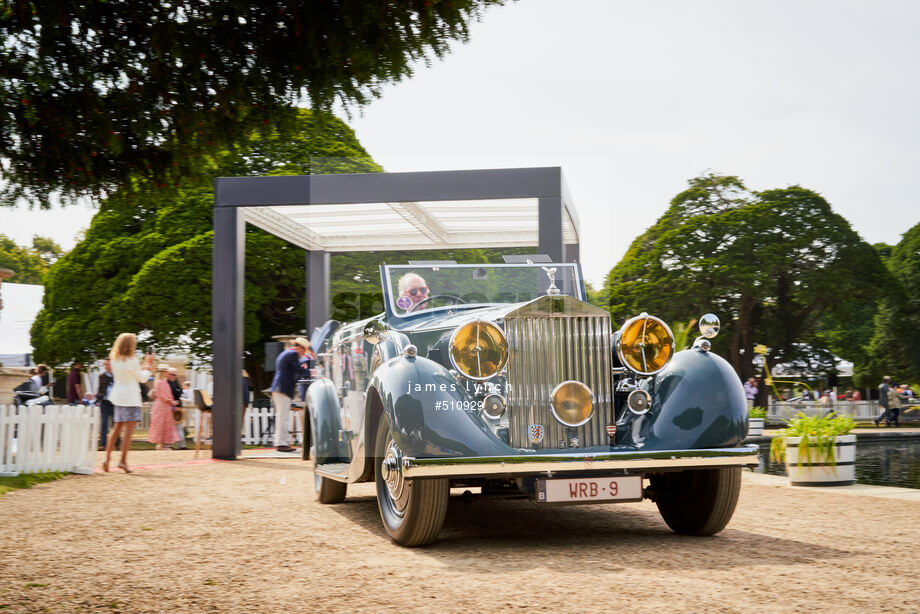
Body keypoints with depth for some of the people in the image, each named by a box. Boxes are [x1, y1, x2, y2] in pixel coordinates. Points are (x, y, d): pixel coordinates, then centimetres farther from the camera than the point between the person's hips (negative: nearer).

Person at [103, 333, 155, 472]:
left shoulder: (114, 359, 9)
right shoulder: (132, 360, -13)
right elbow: (142, 378, -3)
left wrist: (144, 365, 21)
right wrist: (148, 367, 14)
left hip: (118, 397, 7)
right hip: (130, 397, -7)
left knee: (117, 428, 13)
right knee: (129, 428, -4)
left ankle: (107, 457, 6)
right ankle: (123, 461, -8)